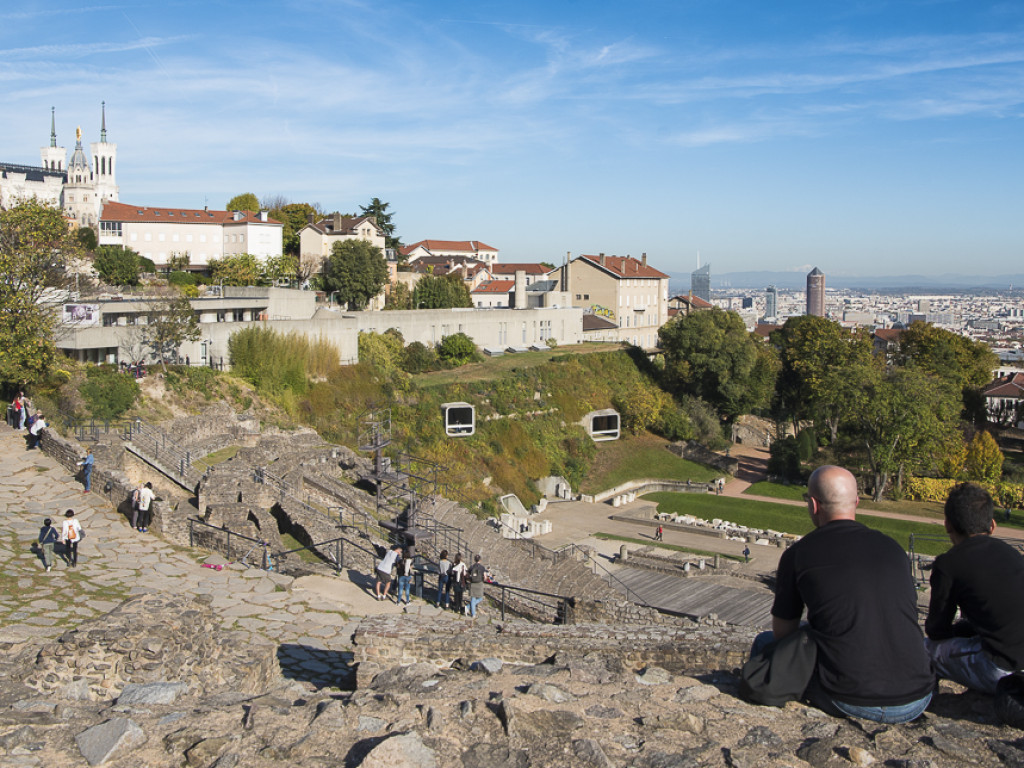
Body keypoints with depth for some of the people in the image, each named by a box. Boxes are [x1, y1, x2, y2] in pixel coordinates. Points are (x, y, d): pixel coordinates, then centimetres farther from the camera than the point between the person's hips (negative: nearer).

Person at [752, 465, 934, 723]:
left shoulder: (799, 554, -1)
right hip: (914, 705, 4)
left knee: (765, 642, 21)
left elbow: (782, 632, 11)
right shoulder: (893, 548, 10)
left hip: (849, 703, -3)